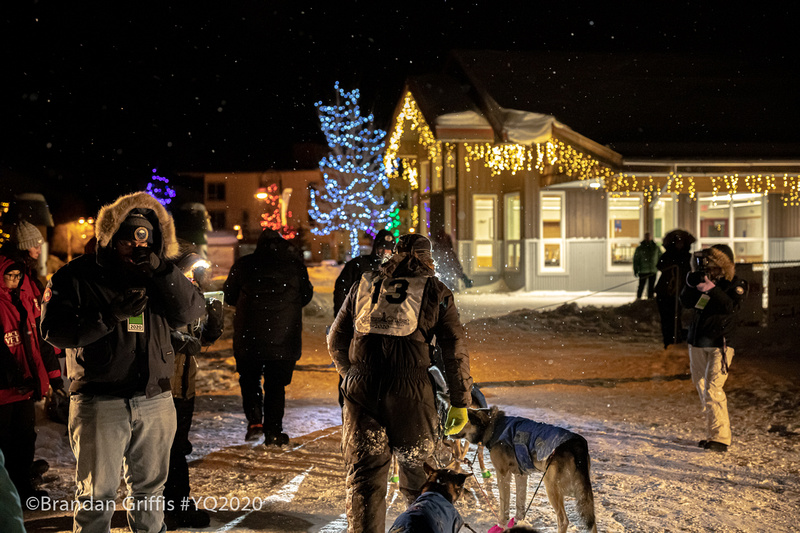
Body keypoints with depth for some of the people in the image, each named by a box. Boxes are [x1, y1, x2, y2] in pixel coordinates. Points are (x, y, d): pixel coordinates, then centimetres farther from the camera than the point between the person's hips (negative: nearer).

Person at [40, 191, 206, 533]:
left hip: (156, 400, 4)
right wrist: (110, 315, -20)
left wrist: (161, 270, -15)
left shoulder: (157, 278, 10)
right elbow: (54, 329, -9)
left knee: (150, 486, 17)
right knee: (97, 494, 2)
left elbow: (192, 311, -2)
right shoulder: (77, 277, 0)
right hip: (99, 400, -4)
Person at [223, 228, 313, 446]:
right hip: (284, 337, 0)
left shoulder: (243, 265, 0)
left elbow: (229, 296, 9)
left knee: (249, 379, 17)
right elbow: (306, 296, 12)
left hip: (248, 337, 0)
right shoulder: (295, 265, 1)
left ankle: (254, 421, 3)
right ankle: (273, 432, 10)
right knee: (276, 385, 9)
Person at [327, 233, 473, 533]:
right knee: (417, 465, 17)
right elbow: (455, 350, 4)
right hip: (410, 390, -1)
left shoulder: (364, 286, 16)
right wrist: (460, 402, 7)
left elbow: (336, 341, 19)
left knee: (364, 476, 6)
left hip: (361, 388, 2)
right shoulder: (436, 292, 9)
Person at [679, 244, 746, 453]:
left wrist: (712, 290, -30)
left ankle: (721, 438, -13)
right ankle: (712, 433, 21)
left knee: (712, 389, -16)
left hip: (720, 344, -6)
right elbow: (687, 303, 6)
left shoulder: (736, 284, -4)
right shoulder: (703, 280, 9)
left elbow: (731, 306, -20)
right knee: (702, 388, 11)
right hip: (697, 342, 6)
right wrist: (690, 285, -10)